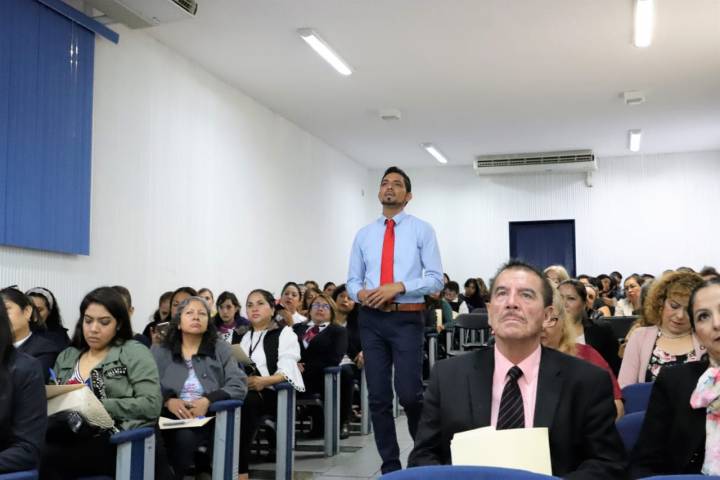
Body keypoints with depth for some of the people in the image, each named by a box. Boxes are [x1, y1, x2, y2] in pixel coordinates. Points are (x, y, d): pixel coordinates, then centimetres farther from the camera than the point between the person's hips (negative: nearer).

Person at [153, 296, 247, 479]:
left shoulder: (221, 348, 10)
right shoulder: (159, 351, 14)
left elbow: (239, 384, -1)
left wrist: (208, 400, -16)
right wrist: (167, 401, -17)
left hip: (207, 418, 0)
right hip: (169, 418, 1)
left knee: (185, 437, -33)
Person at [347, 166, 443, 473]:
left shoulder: (422, 229, 3)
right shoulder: (364, 234, 12)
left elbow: (435, 279, -4)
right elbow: (352, 280, 13)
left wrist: (399, 286, -17)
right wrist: (360, 292, -10)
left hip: (407, 320, -3)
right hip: (371, 320, 4)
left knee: (409, 394, -8)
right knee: (378, 397, 5)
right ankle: (390, 465, 19)